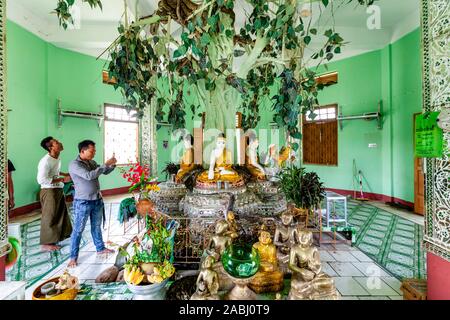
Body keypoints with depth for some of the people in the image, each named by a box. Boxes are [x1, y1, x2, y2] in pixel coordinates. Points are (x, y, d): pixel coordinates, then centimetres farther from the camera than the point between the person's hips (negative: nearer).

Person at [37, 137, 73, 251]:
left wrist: (66, 174, 8)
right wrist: (62, 179, -24)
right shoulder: (45, 161, -22)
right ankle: (46, 243, 19)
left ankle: (61, 234, 38)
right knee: (49, 217, 4)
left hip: (58, 190, 9)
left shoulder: (57, 158, 5)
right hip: (49, 191, -9)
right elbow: (41, 180, -25)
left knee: (61, 213, 20)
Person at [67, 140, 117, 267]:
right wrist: (105, 164, -27)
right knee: (78, 230, 5)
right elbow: (89, 176, -30)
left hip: (97, 200, 7)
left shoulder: (92, 162, 4)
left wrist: (112, 164, -6)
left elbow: (105, 172, 14)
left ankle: (100, 248, 34)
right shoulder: (74, 164, -16)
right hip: (83, 202, -6)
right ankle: (73, 257, 19)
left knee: (96, 226, 19)